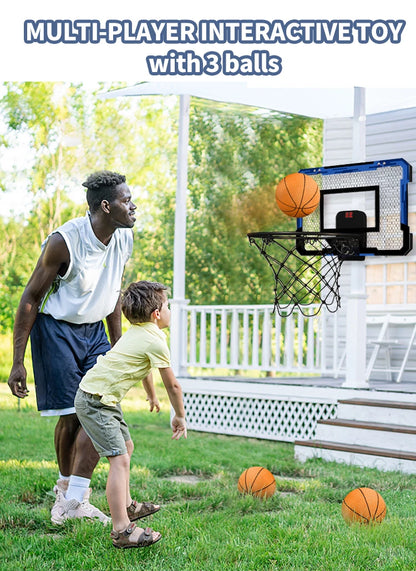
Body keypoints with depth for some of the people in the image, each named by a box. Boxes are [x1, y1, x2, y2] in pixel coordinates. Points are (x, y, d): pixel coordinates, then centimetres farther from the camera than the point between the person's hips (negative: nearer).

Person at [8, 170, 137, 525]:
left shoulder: (124, 238, -4)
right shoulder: (64, 242, -23)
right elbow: (30, 299, -16)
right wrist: (18, 362, -16)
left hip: (94, 330, 6)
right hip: (56, 329, -6)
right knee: (72, 415, -4)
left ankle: (74, 501, 2)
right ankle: (66, 488, 20)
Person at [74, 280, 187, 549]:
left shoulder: (137, 332, 12)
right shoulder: (155, 341, -16)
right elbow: (173, 385, -7)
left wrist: (152, 397, 45)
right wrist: (180, 416, 7)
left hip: (105, 399, 11)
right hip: (95, 402, -11)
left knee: (127, 446, 23)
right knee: (120, 459, -15)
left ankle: (126, 506, 38)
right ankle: (122, 530, -17)